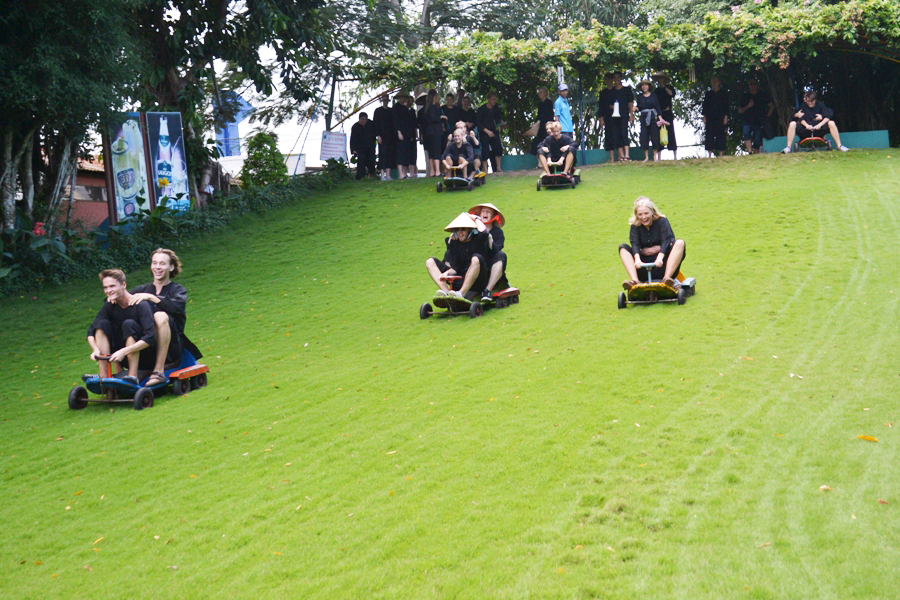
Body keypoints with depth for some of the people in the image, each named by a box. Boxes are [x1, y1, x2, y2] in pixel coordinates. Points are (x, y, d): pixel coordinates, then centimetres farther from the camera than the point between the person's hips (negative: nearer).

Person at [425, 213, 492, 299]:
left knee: (476, 259, -36)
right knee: (430, 262, -5)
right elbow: (454, 268, 5)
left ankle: (461, 294, -40)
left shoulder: (478, 240, 1)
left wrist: (476, 219, -6)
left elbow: (483, 232, -26)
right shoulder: (454, 242, 12)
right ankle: (446, 293, -31)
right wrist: (447, 273, -18)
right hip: (460, 281, 5)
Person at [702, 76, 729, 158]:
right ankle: (710, 155, -4)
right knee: (710, 136, -5)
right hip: (710, 118, 1)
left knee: (721, 136, -4)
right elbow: (705, 105, 11)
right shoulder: (708, 94, 13)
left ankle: (721, 154, -3)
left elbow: (726, 106, 6)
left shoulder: (723, 93, 9)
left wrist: (726, 116, -4)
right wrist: (704, 117, 2)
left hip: (720, 118, -1)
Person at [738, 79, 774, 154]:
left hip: (759, 122, 0)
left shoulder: (763, 95, 11)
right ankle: (750, 152, -36)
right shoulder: (745, 96, 12)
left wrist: (767, 116, 5)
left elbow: (772, 106, 17)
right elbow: (740, 110, 12)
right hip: (748, 121, 0)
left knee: (757, 141, -4)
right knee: (746, 134, -28)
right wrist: (748, 106, -5)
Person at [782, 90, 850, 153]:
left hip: (818, 130, 0)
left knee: (831, 123, -25)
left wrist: (820, 125, -25)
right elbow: (801, 119, -5)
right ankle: (788, 147, -22)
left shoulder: (820, 105, 4)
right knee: (792, 124, -24)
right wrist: (806, 125, -25)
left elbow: (827, 117, -8)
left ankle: (839, 146, -19)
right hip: (806, 130, 0)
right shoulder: (803, 106, 5)